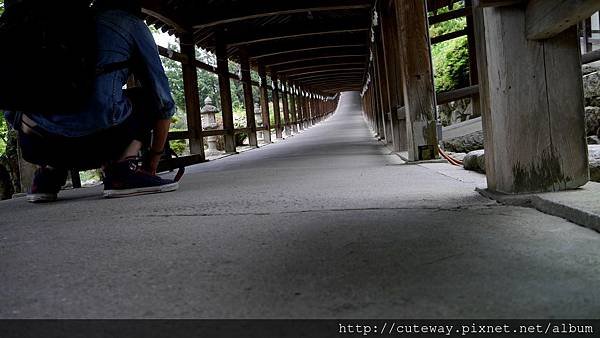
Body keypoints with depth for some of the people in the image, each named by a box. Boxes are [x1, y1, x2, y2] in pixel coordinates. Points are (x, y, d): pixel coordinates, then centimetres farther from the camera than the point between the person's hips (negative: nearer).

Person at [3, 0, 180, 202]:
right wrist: (152, 164, 26)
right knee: (152, 98, 22)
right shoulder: (133, 24, 17)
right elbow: (164, 103, 14)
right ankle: (123, 169, 1)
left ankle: (48, 173, 16)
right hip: (92, 138, -6)